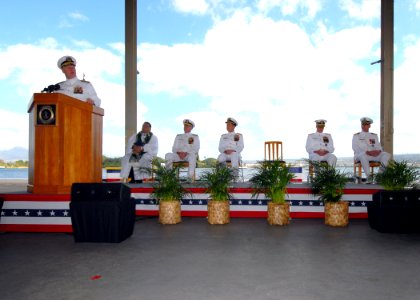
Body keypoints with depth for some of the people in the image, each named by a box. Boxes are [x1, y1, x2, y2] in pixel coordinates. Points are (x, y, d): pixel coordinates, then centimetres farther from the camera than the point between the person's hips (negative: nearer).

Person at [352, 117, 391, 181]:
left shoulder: (374, 136, 23)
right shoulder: (356, 136, 11)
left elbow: (378, 146, 14)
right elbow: (356, 148, -4)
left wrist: (378, 151, -13)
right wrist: (367, 152, -19)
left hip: (374, 155, 4)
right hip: (360, 156, -4)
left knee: (387, 155, -21)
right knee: (363, 155, -40)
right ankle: (369, 176, -39)